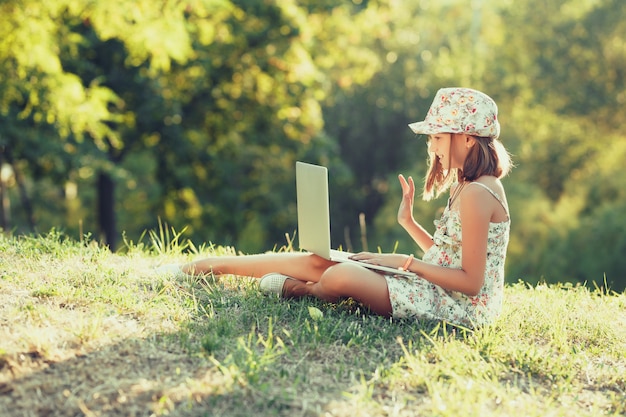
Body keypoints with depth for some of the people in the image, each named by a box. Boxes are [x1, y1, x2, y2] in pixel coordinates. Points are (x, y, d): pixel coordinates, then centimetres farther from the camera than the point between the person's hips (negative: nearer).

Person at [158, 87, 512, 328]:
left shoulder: (476, 194, -19)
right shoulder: (469, 186, 12)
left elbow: (471, 281, -22)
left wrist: (406, 262, -14)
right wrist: (409, 221, 5)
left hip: (463, 307, -10)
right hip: (436, 288, 10)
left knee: (341, 276, -27)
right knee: (319, 262, 1)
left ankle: (299, 290, 9)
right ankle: (212, 265, 11)